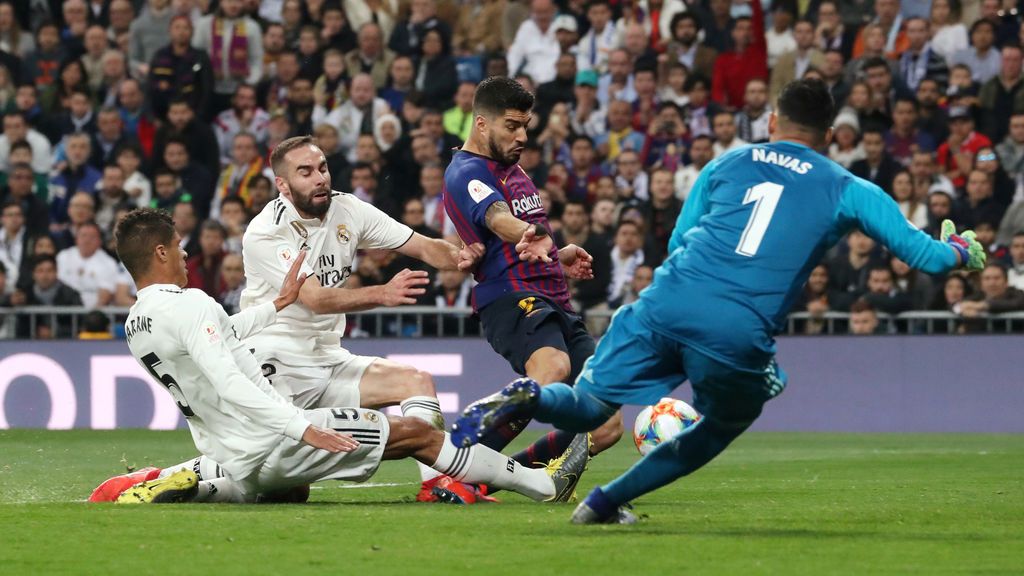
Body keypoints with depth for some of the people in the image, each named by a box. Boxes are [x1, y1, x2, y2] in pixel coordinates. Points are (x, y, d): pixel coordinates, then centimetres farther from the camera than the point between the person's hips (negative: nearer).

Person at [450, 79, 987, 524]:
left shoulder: (728, 164, 21)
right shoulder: (846, 190, 15)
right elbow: (922, 253, 15)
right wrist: (961, 251, 38)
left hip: (668, 302, 2)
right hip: (740, 337, -2)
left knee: (586, 407, 11)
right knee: (718, 431, 27)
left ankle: (525, 399, -23)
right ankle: (606, 502, 19)